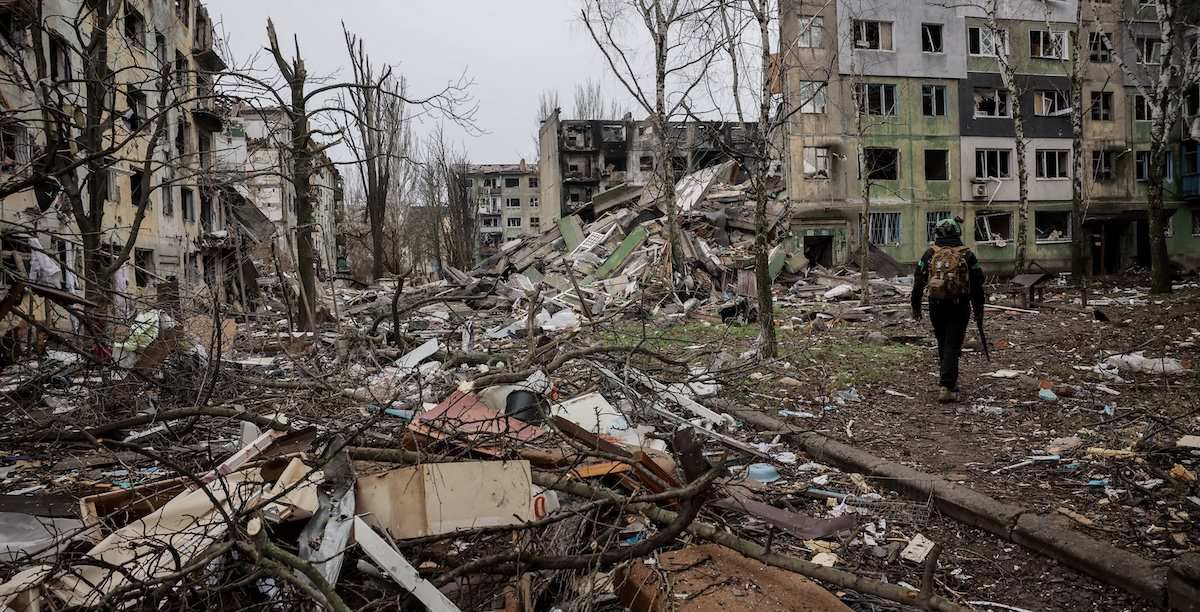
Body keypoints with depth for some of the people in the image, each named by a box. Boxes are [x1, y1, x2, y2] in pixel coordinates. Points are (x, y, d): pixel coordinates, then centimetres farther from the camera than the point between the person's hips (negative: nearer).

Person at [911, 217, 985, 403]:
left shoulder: (930, 254, 1)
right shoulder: (967, 255, -1)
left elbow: (918, 281, 2)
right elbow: (977, 283, 2)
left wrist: (916, 306, 10)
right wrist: (978, 308, 11)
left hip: (937, 306, 2)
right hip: (960, 307, -2)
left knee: (943, 344, 19)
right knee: (952, 346, -2)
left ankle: (948, 379, 31)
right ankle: (946, 386, -10)